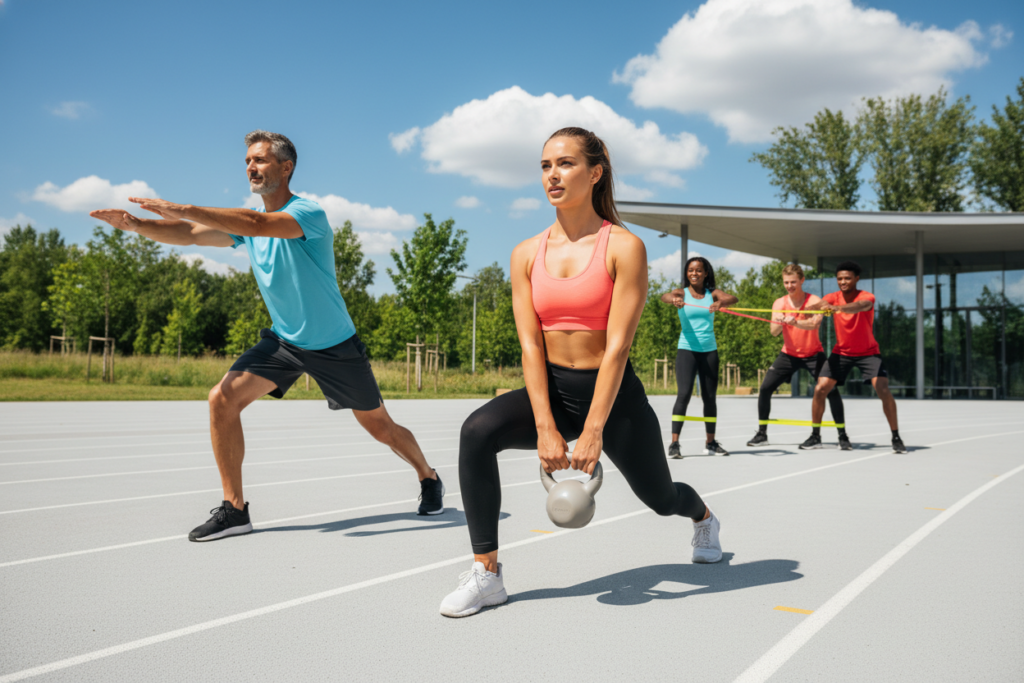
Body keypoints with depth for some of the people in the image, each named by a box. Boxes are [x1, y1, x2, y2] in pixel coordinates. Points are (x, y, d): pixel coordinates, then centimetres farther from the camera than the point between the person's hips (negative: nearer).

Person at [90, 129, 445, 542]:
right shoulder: (246, 223, 1)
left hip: (335, 347, -5)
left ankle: (428, 478, 35)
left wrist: (180, 209, -41)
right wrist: (137, 225, -25)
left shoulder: (308, 213, -21)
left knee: (382, 429, 6)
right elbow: (188, 235, -8)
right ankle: (234, 510, -3)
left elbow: (258, 224, -39)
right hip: (283, 341, 5)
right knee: (222, 399, -14)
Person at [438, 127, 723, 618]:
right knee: (476, 432, -25)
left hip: (614, 393, -3)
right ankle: (487, 574, -14)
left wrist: (592, 432, -24)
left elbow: (617, 345, -19)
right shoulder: (527, 254, 0)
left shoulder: (624, 247, -12)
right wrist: (545, 428, -16)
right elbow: (530, 345, -6)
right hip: (553, 389, 3)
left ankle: (703, 517, 57)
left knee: (658, 495, 17)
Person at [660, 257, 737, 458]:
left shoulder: (713, 293, 7)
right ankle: (674, 443, -11)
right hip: (687, 349, -3)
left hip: (709, 350, 3)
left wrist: (721, 303, -36)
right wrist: (674, 299, -44)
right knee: (684, 394, -13)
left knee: (710, 397, 8)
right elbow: (664, 296, -20)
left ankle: (711, 443, 19)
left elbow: (732, 298, -13)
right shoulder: (682, 293, 2)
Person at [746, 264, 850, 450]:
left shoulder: (814, 301, -13)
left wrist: (795, 322, -53)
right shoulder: (779, 303, -5)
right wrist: (778, 323, -38)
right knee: (765, 388, -5)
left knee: (831, 390, -16)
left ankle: (843, 436, -4)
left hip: (813, 354, -3)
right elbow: (774, 332, -15)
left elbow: (814, 324, -33)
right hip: (788, 354, 3)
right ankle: (762, 434, 8)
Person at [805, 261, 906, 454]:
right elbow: (818, 305, -27)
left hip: (868, 352, -3)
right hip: (841, 352, 3)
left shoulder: (867, 297, -19)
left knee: (883, 390, -20)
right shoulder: (832, 298, -7)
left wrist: (837, 308, -65)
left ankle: (896, 437, -4)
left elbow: (859, 306, -44)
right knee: (820, 389, -8)